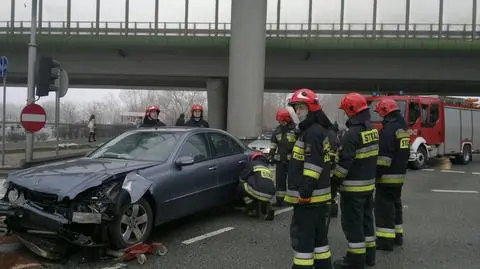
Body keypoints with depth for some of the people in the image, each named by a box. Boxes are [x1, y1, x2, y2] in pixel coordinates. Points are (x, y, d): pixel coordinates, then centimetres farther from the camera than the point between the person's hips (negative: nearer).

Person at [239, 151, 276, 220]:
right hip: (270, 196, 6)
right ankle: (268, 209, 10)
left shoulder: (252, 164, 11)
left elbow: (242, 177, 11)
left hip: (260, 193, -6)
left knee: (242, 186, 17)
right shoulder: (267, 169, 28)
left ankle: (253, 210, 15)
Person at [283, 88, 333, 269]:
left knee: (302, 237, -5)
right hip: (318, 196, 11)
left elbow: (313, 166, -24)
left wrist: (305, 192, -24)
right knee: (319, 236, 17)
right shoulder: (320, 131, 17)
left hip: (309, 196, -11)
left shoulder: (313, 132, -16)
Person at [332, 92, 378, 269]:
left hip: (354, 187, -9)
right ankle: (368, 255, 28)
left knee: (352, 223, -1)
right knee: (366, 219, 18)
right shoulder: (372, 130, 8)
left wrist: (334, 180, -13)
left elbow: (344, 162, -23)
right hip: (369, 184, 9)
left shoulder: (352, 134, -21)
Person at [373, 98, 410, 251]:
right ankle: (397, 235, 26)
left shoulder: (389, 128, -18)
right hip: (400, 174, 10)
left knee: (384, 206, -6)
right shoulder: (403, 127, 15)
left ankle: (386, 239, -5)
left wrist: (377, 173, -21)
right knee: (395, 203, 18)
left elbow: (384, 154, -24)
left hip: (388, 175, -10)